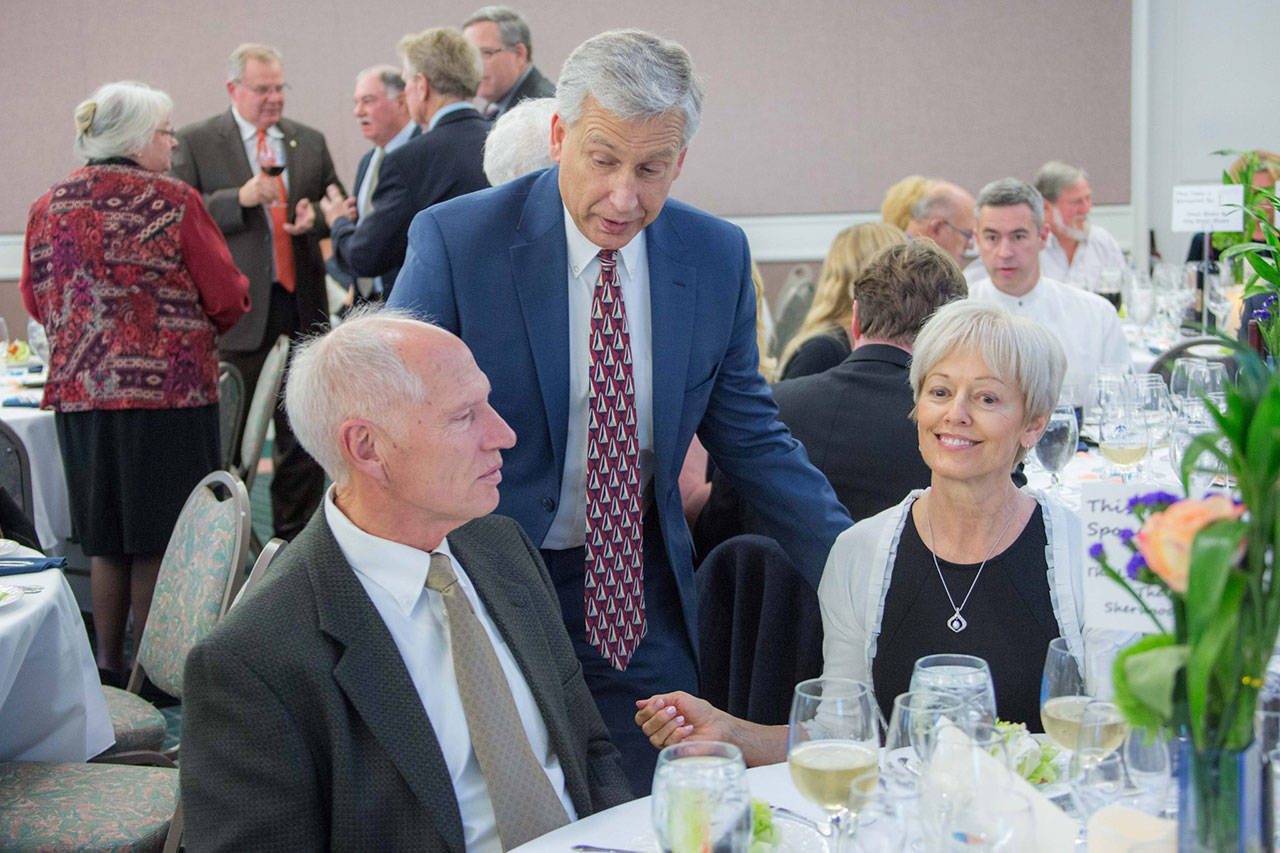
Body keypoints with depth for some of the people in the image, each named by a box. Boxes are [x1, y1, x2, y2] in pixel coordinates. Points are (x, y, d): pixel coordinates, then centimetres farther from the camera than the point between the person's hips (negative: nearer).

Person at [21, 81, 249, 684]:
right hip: (167, 389, -5)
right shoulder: (173, 202, -9)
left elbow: (36, 302, 16)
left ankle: (108, 665, 23)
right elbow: (228, 300, -6)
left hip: (78, 394, 5)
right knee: (162, 541, 3)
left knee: (105, 542, 15)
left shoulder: (48, 208, 6)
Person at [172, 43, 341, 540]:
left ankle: (295, 536, 19)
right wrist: (243, 197, -18)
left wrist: (315, 216, -4)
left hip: (301, 304, 4)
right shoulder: (196, 143, 1)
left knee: (303, 433, 8)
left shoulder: (310, 142, 14)